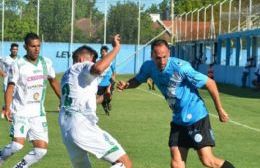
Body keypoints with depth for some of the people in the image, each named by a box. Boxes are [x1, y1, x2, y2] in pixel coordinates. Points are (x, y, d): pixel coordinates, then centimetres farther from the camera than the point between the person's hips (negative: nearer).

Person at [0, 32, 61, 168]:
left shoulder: (46, 63, 6)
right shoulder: (18, 65, -8)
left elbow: (53, 82, 20)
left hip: (38, 113, 5)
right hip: (20, 112, -5)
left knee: (41, 149, -4)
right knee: (18, 144, -22)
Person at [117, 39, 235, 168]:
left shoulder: (181, 67, -25)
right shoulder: (149, 67, -7)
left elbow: (210, 83, -17)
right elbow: (137, 80, 15)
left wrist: (220, 110, -10)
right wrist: (125, 85, -9)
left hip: (196, 117, -6)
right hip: (178, 120, 6)